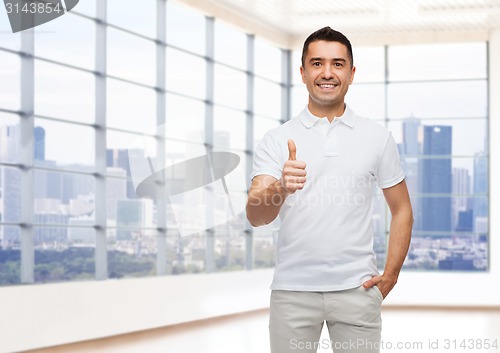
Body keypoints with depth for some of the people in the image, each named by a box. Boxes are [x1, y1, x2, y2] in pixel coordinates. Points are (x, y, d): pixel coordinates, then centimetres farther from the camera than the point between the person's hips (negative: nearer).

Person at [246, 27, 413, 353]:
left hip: (356, 288, 1)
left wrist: (390, 276, 3)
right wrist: (281, 188, -31)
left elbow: (402, 210, 13)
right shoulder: (277, 140, 2)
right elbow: (255, 215, -10)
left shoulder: (378, 137, 6)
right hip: (292, 289, 0)